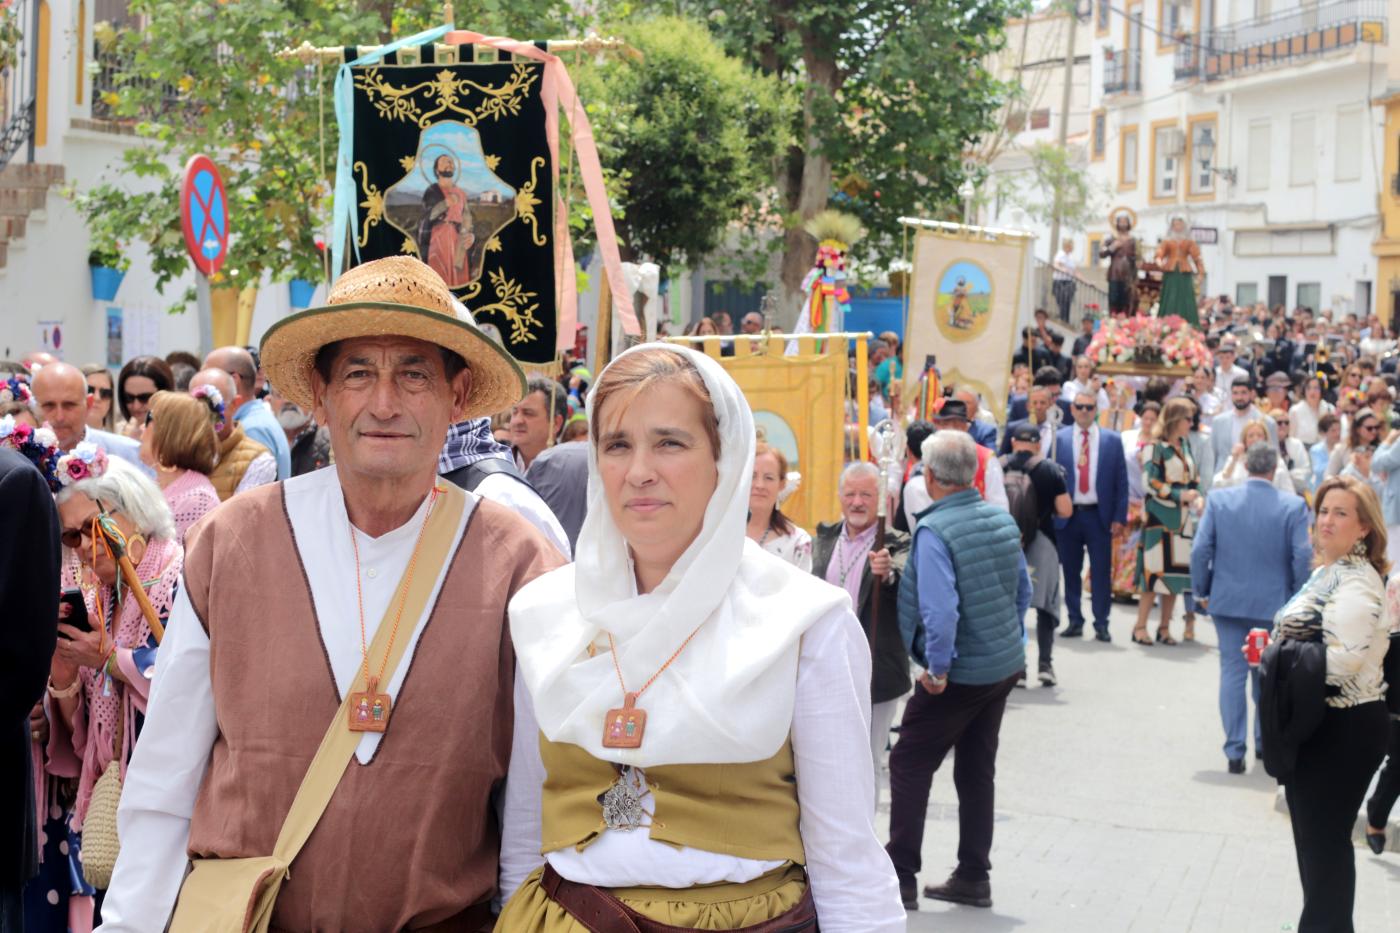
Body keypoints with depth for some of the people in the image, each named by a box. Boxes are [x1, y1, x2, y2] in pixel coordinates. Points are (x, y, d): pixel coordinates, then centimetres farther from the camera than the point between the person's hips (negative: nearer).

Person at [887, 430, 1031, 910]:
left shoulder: (934, 530, -20)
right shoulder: (1002, 519, 3)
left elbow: (940, 610, -28)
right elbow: (1023, 591, 12)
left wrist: (938, 668, -18)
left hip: (958, 674, -7)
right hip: (1005, 667, 8)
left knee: (909, 765, 4)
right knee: (977, 770, 15)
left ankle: (901, 877, 5)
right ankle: (973, 878, 22)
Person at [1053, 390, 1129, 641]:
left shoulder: (1112, 440, 3)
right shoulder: (1059, 439, 2)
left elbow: (1121, 481, 4)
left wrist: (1119, 516, -3)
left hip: (1099, 516, 0)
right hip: (1068, 515, 0)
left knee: (1102, 572, 0)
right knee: (1071, 571, 8)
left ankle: (1101, 624, 7)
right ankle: (1074, 621, 17)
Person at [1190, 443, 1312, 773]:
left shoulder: (1218, 499, -7)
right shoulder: (1293, 506, -10)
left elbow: (1200, 550, -7)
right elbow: (1303, 558, -11)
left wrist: (1201, 592, 5)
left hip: (1228, 601, 0)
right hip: (1274, 605, 0)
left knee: (1232, 673, 7)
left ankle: (1235, 752, 5)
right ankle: (1265, 742, 27)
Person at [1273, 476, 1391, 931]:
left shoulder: (1358, 582, -19)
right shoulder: (1328, 571, 12)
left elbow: (1344, 659, -29)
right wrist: (1272, 648, 1)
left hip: (1344, 729, -10)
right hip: (1318, 722, 10)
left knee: (1325, 838, 1)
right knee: (1312, 834, 19)